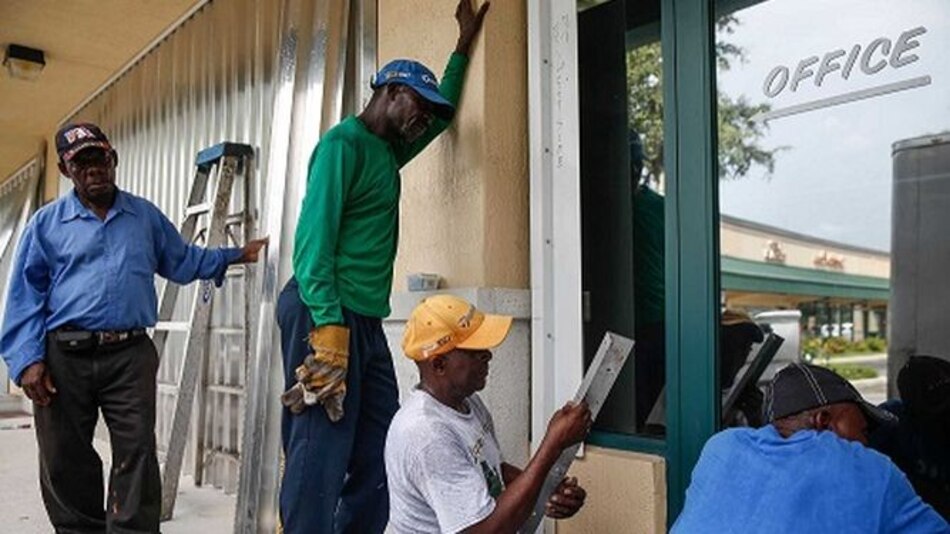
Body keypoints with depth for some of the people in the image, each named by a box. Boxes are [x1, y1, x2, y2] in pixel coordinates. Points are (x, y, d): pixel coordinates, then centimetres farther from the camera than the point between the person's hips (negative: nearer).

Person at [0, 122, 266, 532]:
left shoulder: (146, 215, 14)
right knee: (65, 461, 8)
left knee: (136, 453, -4)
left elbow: (182, 261, 24)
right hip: (64, 357, 0)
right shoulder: (46, 223, 9)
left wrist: (236, 256, 16)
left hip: (130, 355, 0)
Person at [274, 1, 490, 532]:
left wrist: (465, 44, 39)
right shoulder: (344, 143, -7)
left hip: (367, 322, 9)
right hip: (328, 317, -9)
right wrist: (329, 326, -24)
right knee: (319, 459, -7)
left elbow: (443, 114, 37)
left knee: (379, 458, 7)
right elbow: (313, 239, -17)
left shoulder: (388, 152, 19)